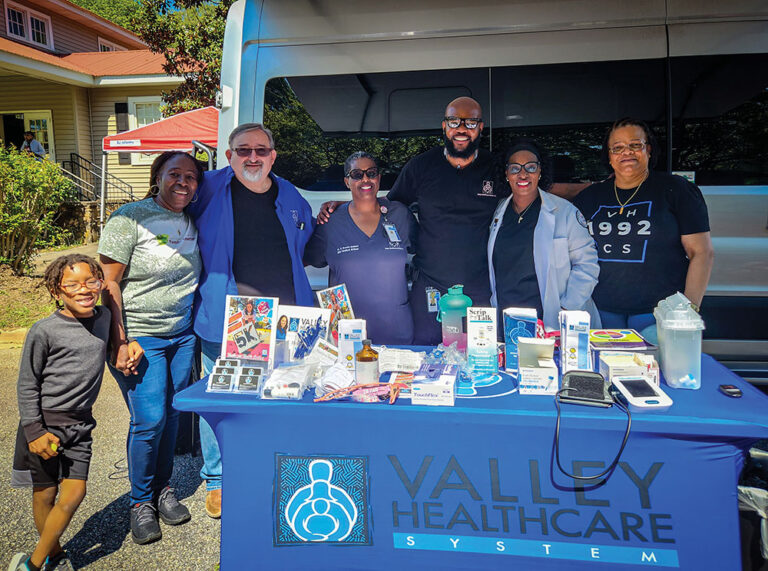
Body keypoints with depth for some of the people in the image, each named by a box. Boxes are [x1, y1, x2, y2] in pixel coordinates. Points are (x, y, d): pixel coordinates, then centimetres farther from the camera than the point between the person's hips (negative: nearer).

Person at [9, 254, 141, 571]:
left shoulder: (103, 317, 1)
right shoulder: (44, 331, -14)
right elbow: (27, 384, -6)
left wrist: (129, 344, 3)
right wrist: (34, 431, -10)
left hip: (80, 425, 4)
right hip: (44, 423, -4)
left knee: (73, 496, 0)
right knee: (44, 494, 10)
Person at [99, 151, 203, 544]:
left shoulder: (193, 223, 6)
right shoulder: (130, 218, -11)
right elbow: (108, 283, -12)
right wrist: (120, 344, -16)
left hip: (183, 335, 5)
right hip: (139, 336, -5)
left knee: (172, 414, 11)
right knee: (150, 419, -7)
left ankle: (163, 489, 31)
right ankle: (141, 502, 16)